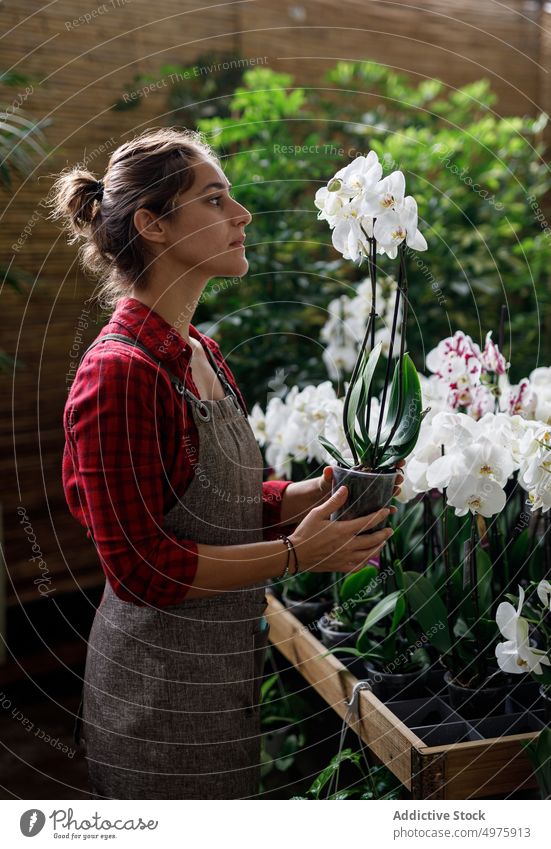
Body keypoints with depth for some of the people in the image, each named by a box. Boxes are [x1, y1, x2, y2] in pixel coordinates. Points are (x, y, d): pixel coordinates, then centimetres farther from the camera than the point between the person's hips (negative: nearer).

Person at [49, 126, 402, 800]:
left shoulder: (201, 353, 5)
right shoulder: (120, 371, -22)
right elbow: (141, 568, -22)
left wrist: (312, 493, -5)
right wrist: (295, 554, -22)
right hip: (158, 690, -8)